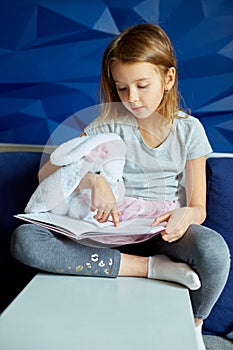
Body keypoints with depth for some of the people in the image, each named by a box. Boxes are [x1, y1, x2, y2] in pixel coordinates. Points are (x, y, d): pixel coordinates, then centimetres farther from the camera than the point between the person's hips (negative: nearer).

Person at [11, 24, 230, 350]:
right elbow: (47, 172, -3)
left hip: (164, 230, 0)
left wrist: (186, 215, -25)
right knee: (24, 240, -25)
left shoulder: (189, 129, 1)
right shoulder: (110, 124, 0)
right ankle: (152, 267, -24)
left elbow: (198, 207, 1)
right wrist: (93, 179, -23)